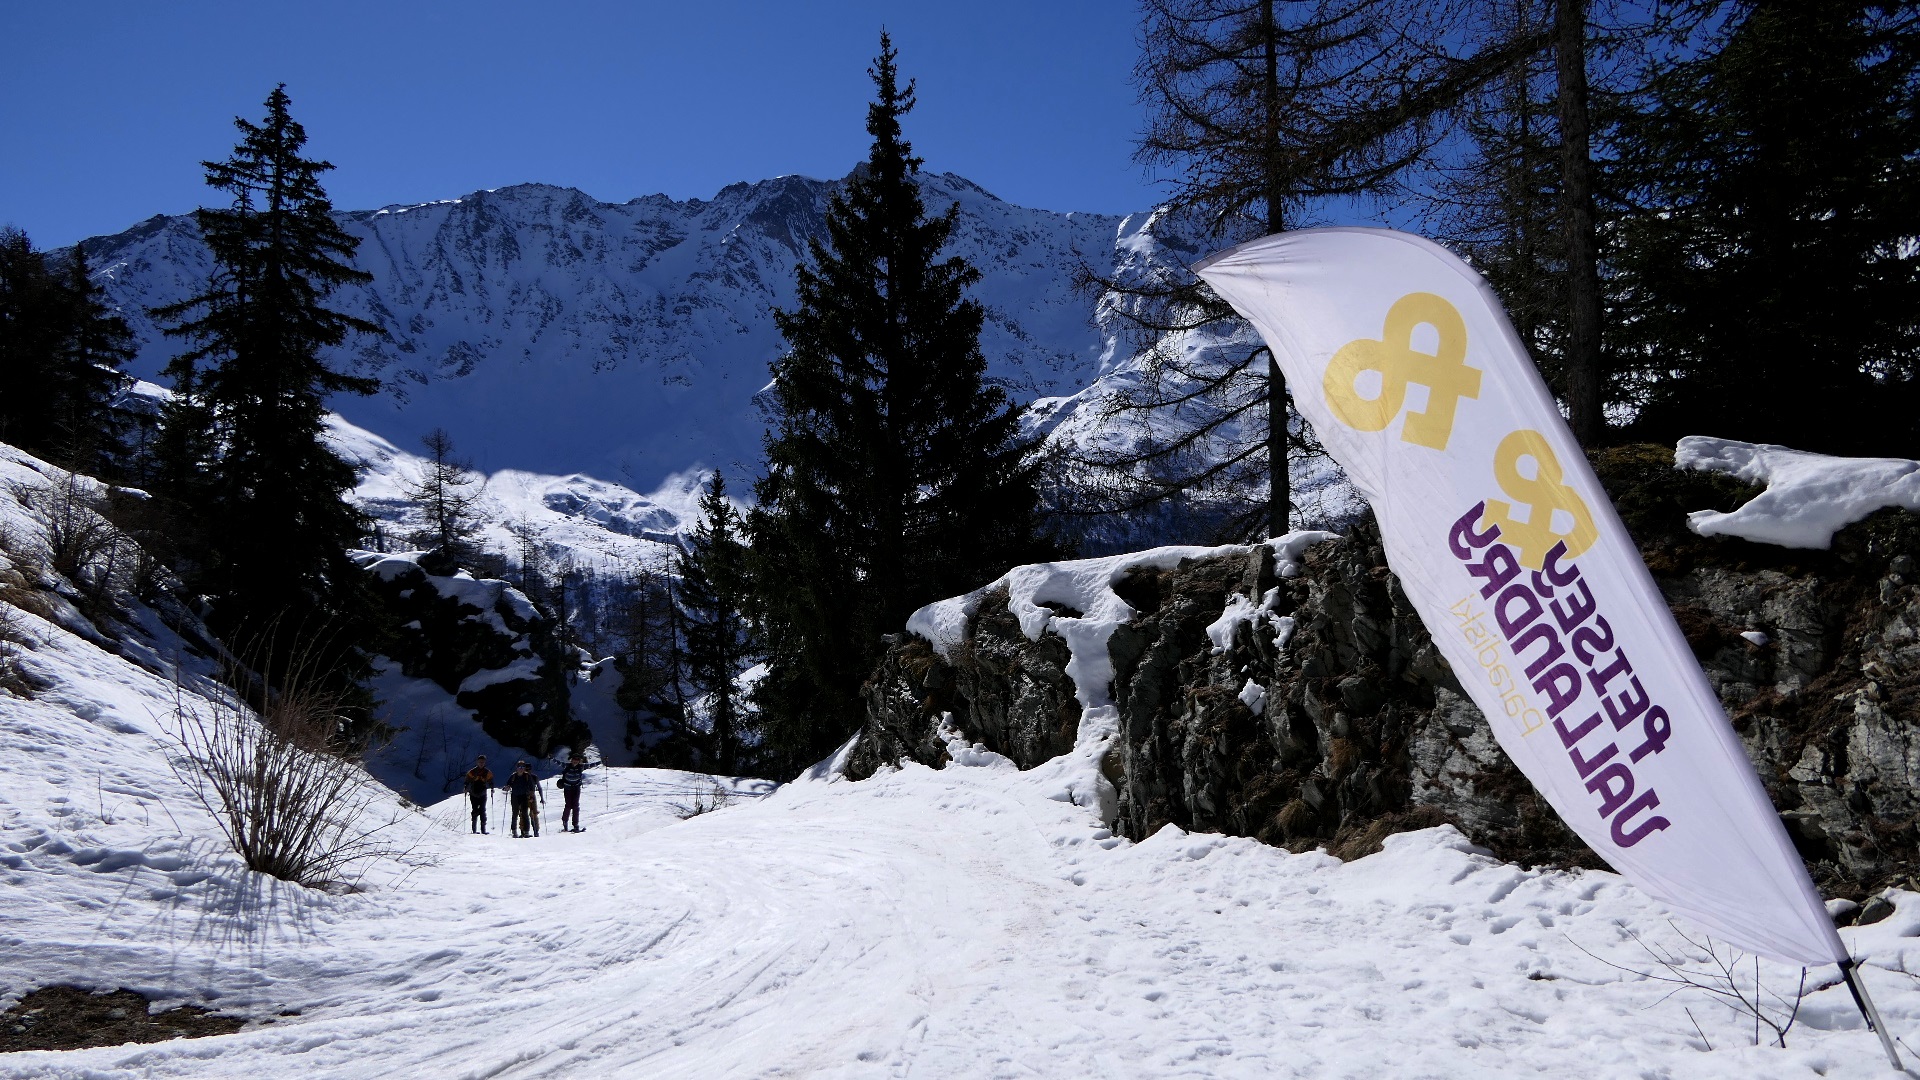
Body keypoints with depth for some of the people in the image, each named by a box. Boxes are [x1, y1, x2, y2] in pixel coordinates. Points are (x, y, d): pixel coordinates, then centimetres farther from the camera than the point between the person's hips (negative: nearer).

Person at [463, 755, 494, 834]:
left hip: (483, 795, 1)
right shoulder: (472, 772, 2)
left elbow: (490, 781, 12)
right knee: (475, 811, -6)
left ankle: (483, 829, -5)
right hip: (474, 794, -1)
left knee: (482, 811, -5)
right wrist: (466, 788, -9)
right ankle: (474, 829, -2)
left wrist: (492, 788, -4)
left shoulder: (487, 772, 6)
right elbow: (467, 781, 5)